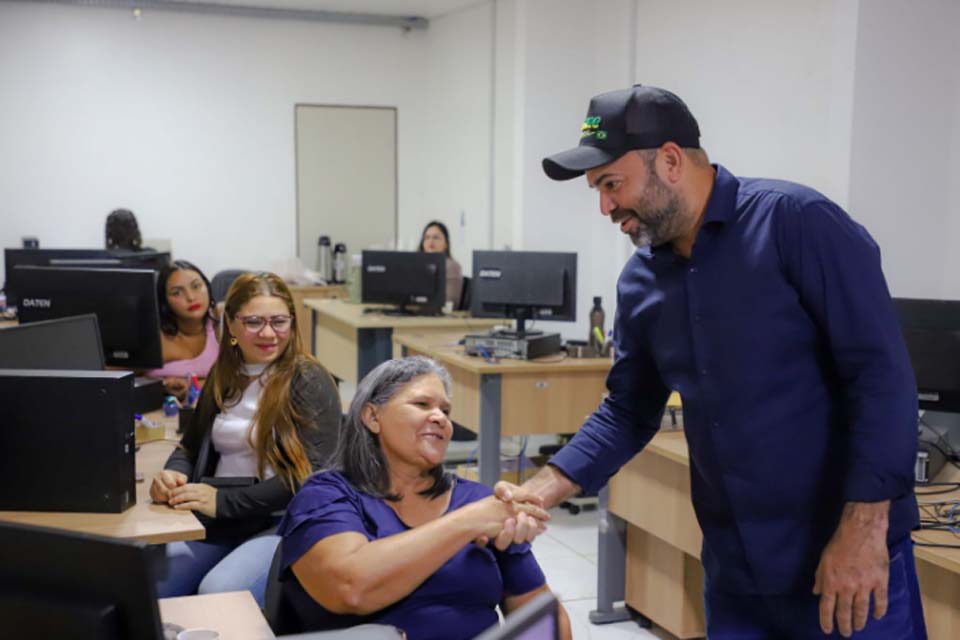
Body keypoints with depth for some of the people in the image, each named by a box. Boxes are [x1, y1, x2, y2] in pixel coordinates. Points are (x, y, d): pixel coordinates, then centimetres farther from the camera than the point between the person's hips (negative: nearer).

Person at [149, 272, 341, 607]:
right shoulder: (223, 377, 14)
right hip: (213, 520, 5)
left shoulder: (309, 381, -6)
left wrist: (223, 500, -19)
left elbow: (312, 475, -15)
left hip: (284, 522, -5)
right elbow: (191, 446, 21)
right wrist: (172, 474, -4)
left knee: (218, 595, -30)